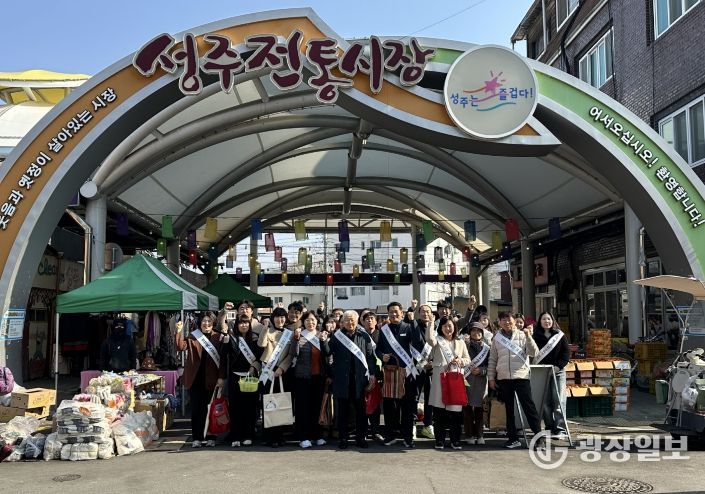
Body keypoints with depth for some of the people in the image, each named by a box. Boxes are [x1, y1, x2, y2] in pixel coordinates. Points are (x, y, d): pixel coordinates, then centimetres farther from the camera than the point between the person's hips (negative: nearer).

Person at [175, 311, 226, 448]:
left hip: (212, 379, -1)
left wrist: (222, 377, -9)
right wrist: (179, 332, -20)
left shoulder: (219, 337, 2)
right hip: (195, 379, 1)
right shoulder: (193, 336, 8)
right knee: (196, 409, 5)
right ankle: (196, 438, 13)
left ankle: (210, 437, 16)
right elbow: (181, 347, -7)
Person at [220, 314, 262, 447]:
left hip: (251, 376, 1)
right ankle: (235, 437, 4)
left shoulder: (254, 338, 8)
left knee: (250, 406, 2)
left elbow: (261, 355, 7)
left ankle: (248, 436, 11)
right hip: (235, 376, -1)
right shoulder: (231, 338, 3)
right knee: (235, 407, -1)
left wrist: (254, 366, -8)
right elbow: (223, 356, -8)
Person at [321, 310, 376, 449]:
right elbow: (328, 352, 0)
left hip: (359, 379, 0)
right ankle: (343, 438, 17)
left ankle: (360, 437, 19)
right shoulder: (336, 336, 5)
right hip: (342, 379, 0)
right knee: (342, 410, 7)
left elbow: (371, 356, 2)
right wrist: (324, 341, -18)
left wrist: (372, 374, -5)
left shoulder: (364, 336, 4)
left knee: (360, 409, 8)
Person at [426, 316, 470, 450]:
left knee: (456, 409, 1)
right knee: (439, 409, -1)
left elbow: (468, 360, 18)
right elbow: (429, 339, -16)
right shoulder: (438, 340, 8)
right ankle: (440, 440, 9)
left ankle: (455, 440, 12)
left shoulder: (460, 343, 19)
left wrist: (461, 361, -3)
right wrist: (431, 323, -14)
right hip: (440, 378, -2)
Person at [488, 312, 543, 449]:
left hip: (521, 376, -3)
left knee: (528, 407, -4)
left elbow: (534, 353, -5)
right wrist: (491, 377, 8)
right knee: (509, 409, 10)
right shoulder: (497, 338, 10)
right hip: (503, 378, 3)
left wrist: (528, 337, -17)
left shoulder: (522, 335, 3)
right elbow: (492, 360, 12)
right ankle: (513, 438, 18)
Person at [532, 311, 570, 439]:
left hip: (558, 371, -1)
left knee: (558, 400, -4)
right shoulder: (536, 336, 5)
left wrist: (558, 366, -8)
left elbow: (566, 352, 3)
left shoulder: (560, 335, 5)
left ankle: (560, 429, -1)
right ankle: (549, 427, 9)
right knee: (545, 401, 1)